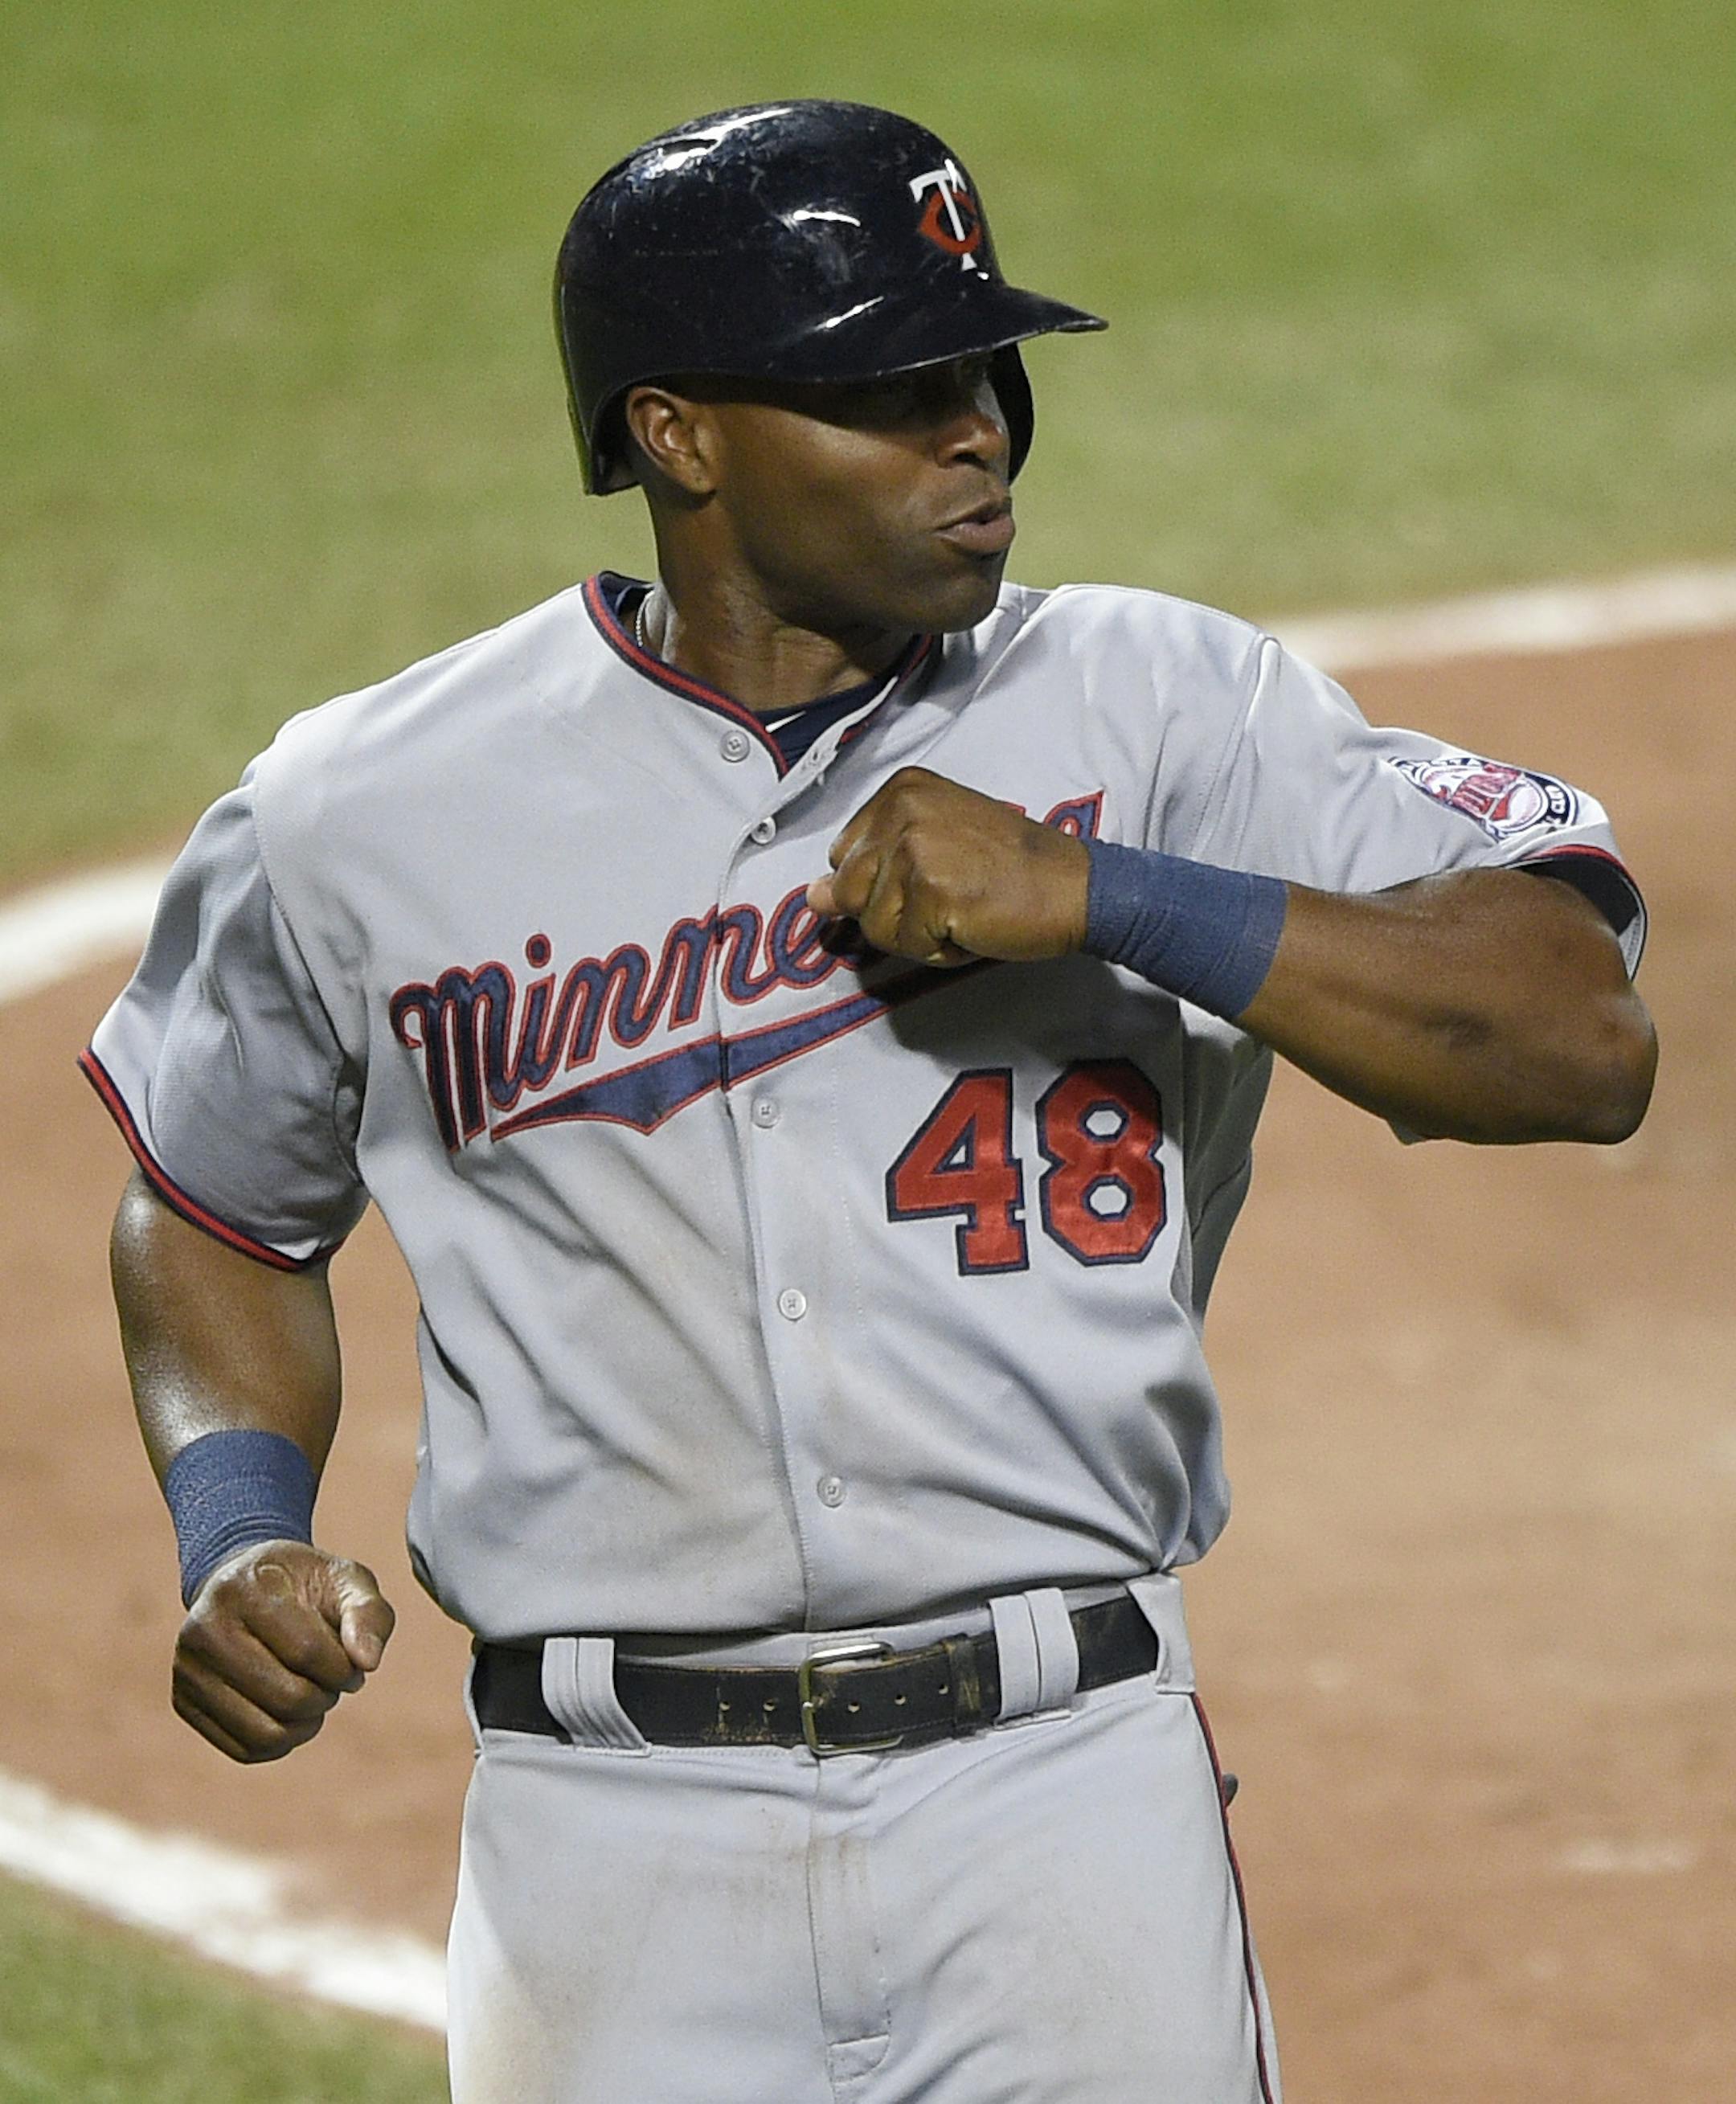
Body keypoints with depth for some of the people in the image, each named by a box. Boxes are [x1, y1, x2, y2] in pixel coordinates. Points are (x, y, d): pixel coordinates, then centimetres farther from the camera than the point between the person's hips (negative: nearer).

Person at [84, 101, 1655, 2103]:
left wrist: (1099, 896, -16)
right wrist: (238, 1541, 1)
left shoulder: (1162, 714, 1)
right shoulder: (362, 816, 2)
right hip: (615, 1851, 0)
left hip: (1068, 1803, 0)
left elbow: (1583, 1040, -8)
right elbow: (215, 1204, 19)